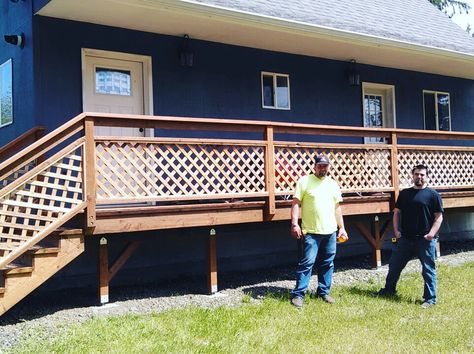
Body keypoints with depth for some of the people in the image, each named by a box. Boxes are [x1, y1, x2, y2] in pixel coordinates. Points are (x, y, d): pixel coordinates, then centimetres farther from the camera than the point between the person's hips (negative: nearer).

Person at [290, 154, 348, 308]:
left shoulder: (333, 184, 13)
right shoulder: (304, 181, -2)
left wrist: (342, 228, 15)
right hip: (311, 232, -5)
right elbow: (296, 203, -5)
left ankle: (323, 292, 24)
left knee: (327, 264, 11)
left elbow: (337, 208, 18)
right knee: (307, 263, -7)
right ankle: (298, 294, -1)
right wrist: (294, 224, -15)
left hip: (330, 232, 5)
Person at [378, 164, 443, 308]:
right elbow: (397, 212, 14)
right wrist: (396, 230, 2)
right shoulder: (404, 193, 10)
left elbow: (439, 217, -5)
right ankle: (389, 289, 31)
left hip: (425, 240, -4)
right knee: (394, 265, 12)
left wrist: (431, 233, -16)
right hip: (405, 238, 5)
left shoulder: (433, 195, -3)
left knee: (428, 270, 3)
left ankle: (430, 298, 14)